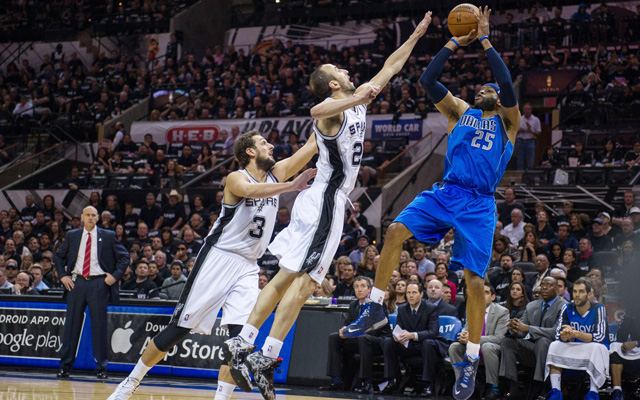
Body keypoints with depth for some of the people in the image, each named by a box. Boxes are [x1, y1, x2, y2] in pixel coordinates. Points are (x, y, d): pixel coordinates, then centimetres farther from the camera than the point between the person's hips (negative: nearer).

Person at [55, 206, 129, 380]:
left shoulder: (108, 236, 5)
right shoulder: (72, 236, 11)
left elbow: (124, 257, 7)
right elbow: (58, 256, 19)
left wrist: (116, 275, -5)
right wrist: (62, 275, 6)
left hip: (99, 284, -2)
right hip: (76, 282, 2)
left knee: (99, 325, -1)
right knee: (72, 324, 2)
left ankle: (101, 367, 4)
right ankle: (65, 366, 7)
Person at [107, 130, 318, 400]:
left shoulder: (276, 173, 9)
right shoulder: (236, 178, -10)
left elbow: (312, 145, 4)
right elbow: (250, 191, -34)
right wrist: (292, 186, -43)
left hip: (248, 267, 6)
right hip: (219, 258, -5)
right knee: (179, 328, -2)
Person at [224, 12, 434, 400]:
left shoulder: (357, 100, 15)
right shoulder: (332, 107, -12)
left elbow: (389, 69, 25)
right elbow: (317, 112, -38)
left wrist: (416, 36, 26)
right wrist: (356, 100, -51)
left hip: (324, 201, 10)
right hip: (326, 202, -10)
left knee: (286, 278, 8)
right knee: (304, 280, -12)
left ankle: (243, 344, 9)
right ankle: (267, 358, -15)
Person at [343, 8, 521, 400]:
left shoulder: (507, 122, 10)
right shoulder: (460, 111, 18)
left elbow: (508, 84, -8)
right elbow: (428, 79, 8)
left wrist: (485, 40, -4)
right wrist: (456, 42, 5)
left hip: (479, 205, -3)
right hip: (445, 192, 3)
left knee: (475, 280, -8)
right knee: (396, 231, -20)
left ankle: (471, 361, 1)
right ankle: (376, 308, -7)